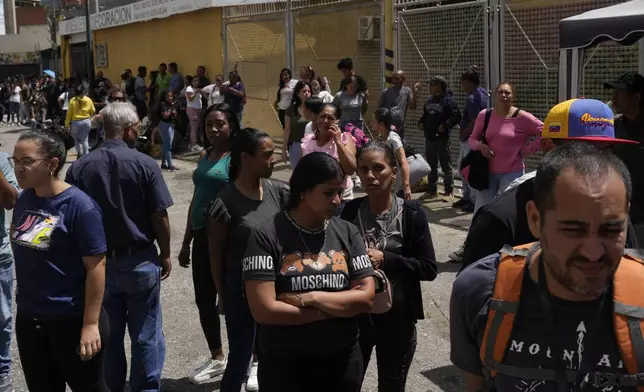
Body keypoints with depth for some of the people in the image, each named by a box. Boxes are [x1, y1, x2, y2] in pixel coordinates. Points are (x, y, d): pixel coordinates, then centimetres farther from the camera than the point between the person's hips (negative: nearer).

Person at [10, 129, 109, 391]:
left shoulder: (79, 206, -18)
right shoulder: (24, 199, 2)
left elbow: (96, 266, -17)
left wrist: (91, 324, -18)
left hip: (72, 321, -6)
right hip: (28, 318, 7)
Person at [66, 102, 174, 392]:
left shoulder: (79, 168, -5)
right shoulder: (144, 164, -12)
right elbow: (159, 216, -9)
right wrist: (165, 254, 5)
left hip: (98, 261, 3)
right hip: (140, 260, -3)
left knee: (108, 335, 16)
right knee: (145, 335, 10)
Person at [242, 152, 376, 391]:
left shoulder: (347, 233, -1)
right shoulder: (267, 236, -13)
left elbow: (366, 297, -5)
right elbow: (263, 310, -20)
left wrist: (310, 298, -17)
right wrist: (341, 308, -13)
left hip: (342, 360, 4)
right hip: (283, 364, -3)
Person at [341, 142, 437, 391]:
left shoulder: (411, 214, -9)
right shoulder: (350, 211, -4)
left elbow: (429, 268, -11)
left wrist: (385, 260, -20)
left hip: (397, 319, -1)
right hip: (355, 316, 2)